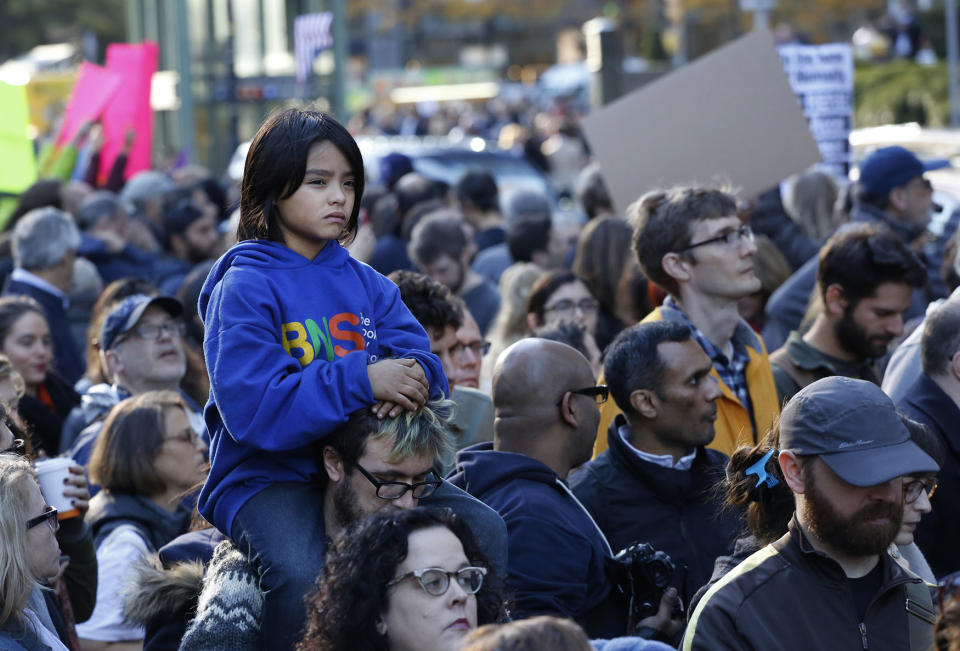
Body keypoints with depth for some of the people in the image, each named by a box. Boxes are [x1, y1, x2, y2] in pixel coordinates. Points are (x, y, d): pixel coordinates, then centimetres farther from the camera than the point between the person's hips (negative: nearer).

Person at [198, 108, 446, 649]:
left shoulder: (366, 283, 14)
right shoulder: (245, 288, -5)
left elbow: (422, 361, 5)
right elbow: (253, 409, -17)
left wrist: (412, 376, -20)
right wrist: (363, 381, -25)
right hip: (267, 477, -5)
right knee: (304, 574, -36)